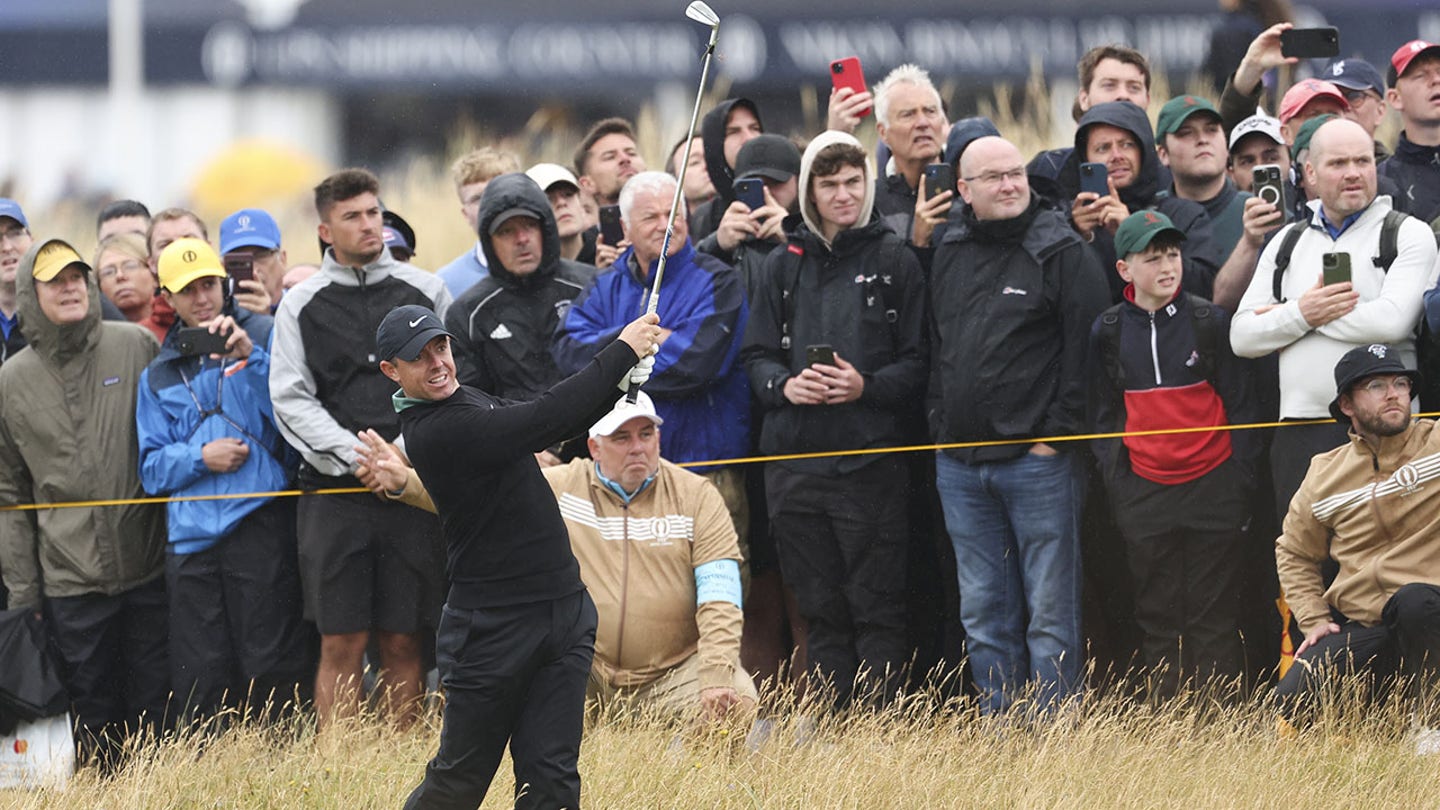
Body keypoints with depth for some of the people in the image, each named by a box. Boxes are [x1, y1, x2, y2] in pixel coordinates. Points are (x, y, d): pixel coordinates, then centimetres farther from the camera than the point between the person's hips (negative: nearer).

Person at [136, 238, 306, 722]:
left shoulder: (264, 335, 7)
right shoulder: (158, 377, 18)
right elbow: (152, 466, 13)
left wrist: (251, 356, -16)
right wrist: (201, 458, -6)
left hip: (258, 522, -4)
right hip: (192, 534, 4)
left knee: (269, 664, -7)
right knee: (201, 680, 2)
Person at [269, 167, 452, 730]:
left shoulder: (424, 291, 10)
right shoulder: (302, 305, 8)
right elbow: (291, 400, 2)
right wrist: (357, 456, -10)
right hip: (333, 490, -1)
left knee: (402, 642, 1)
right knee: (341, 645, -5)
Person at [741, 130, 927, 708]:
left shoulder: (895, 261, 4)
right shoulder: (783, 266, 15)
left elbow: (918, 362, 0)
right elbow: (756, 355, 14)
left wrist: (866, 385, -16)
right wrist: (783, 384, -7)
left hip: (872, 460, -4)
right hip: (794, 461, 4)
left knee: (876, 607, -4)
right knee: (820, 610, 7)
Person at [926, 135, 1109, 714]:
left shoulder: (1062, 253, -5)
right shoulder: (949, 254, 13)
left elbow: (1084, 351, -8)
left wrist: (1057, 433, -11)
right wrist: (939, 422, 11)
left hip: (1037, 461, -6)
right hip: (960, 465, 6)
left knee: (1049, 615, -4)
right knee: (984, 617, 9)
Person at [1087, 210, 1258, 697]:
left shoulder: (1210, 322, 0)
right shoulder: (1108, 333, 5)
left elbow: (1239, 406, 2)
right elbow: (1103, 415, 11)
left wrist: (1240, 484, -3)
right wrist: (1116, 483, 1)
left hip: (1211, 487, -2)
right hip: (1145, 489, 2)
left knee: (1214, 618, 1)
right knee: (1158, 616, 5)